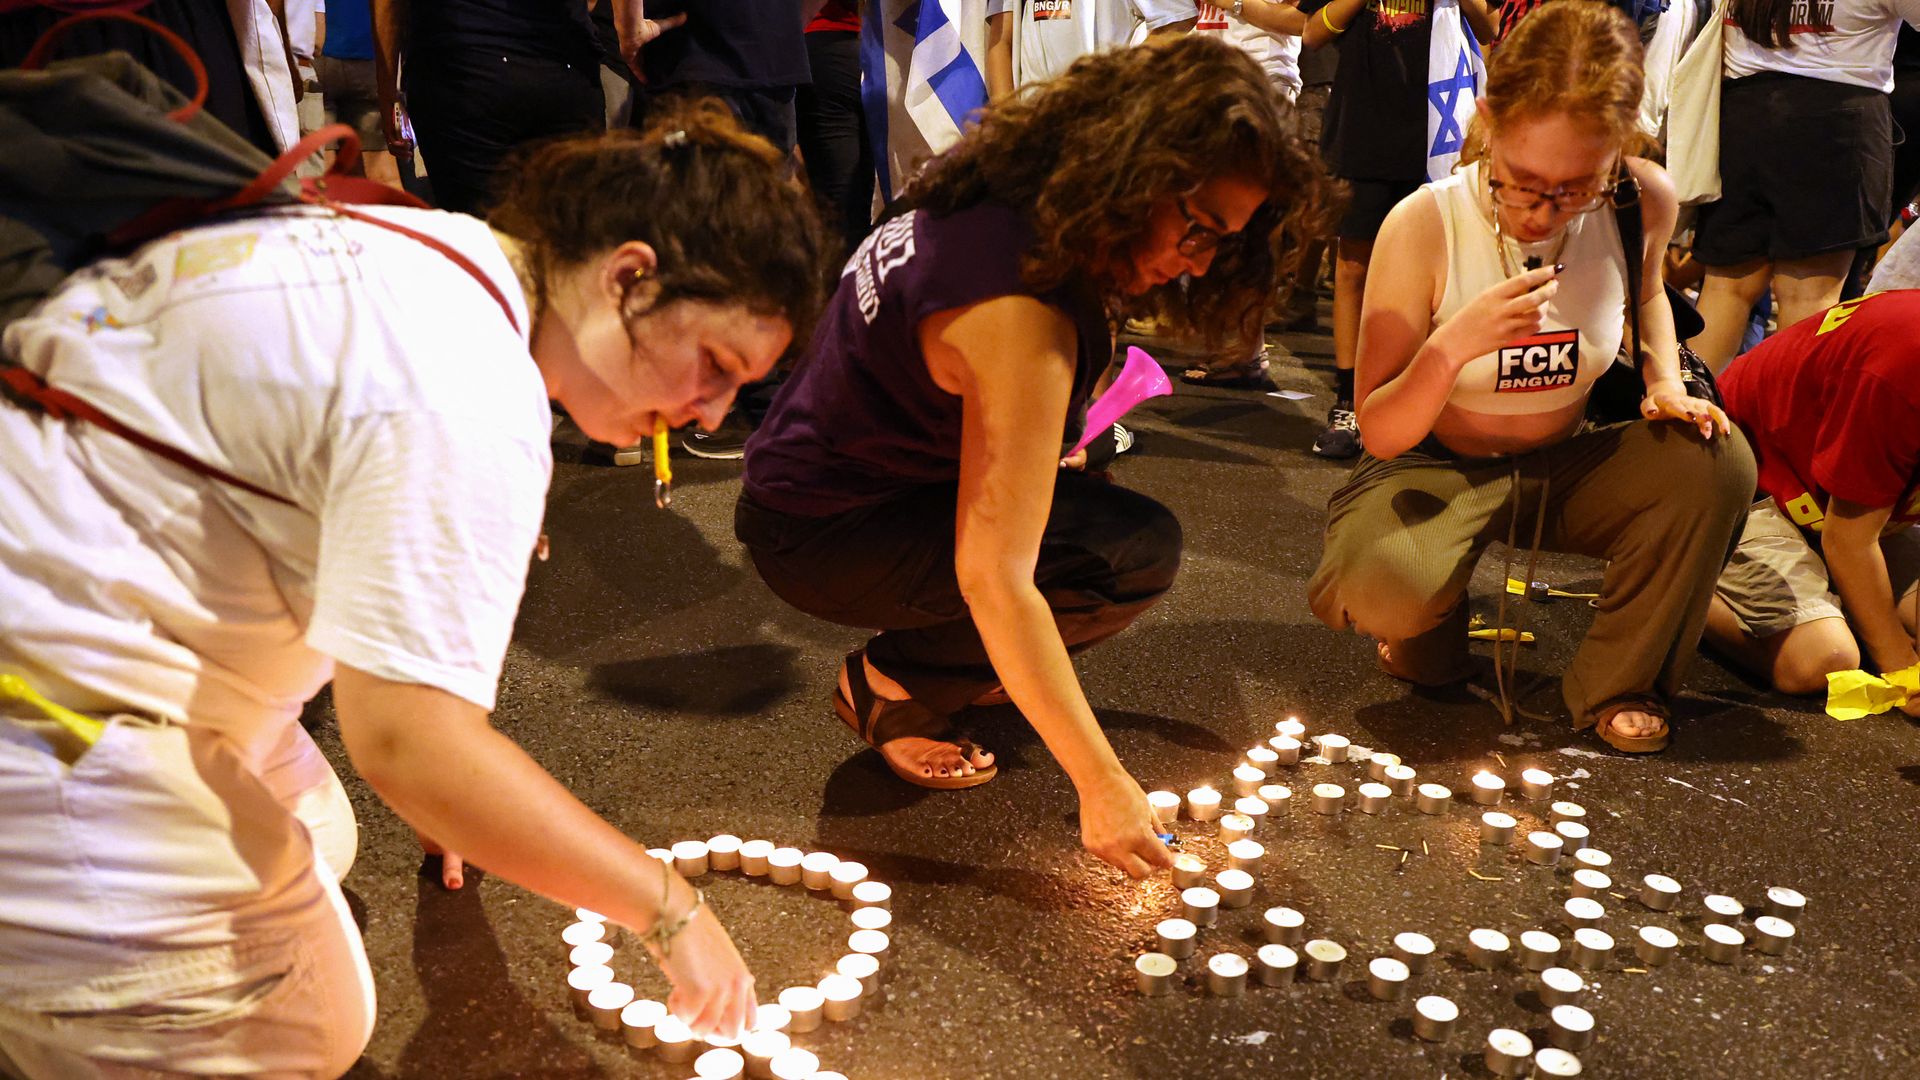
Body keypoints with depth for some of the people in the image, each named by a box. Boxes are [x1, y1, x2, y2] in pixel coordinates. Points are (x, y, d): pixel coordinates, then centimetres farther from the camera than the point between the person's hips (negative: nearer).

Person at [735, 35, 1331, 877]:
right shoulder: (1020, 314, -32)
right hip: (821, 538, -9)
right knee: (1139, 551, -17)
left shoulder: (1002, 199, -4)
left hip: (819, 473, 9)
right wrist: (1102, 784, -32)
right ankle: (892, 687, -4)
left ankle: (935, 661, 9)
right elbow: (993, 575, -35)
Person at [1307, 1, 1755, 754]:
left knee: (1716, 462, -25)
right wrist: (1453, 345, -38)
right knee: (1384, 583, -36)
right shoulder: (1423, 226, -23)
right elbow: (1379, 436, -21)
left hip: (1566, 466, 4)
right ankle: (1430, 636, 7)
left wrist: (1665, 381, -4)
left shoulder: (1643, 203, -12)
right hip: (1436, 470, -3)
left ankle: (1616, 683, -1)